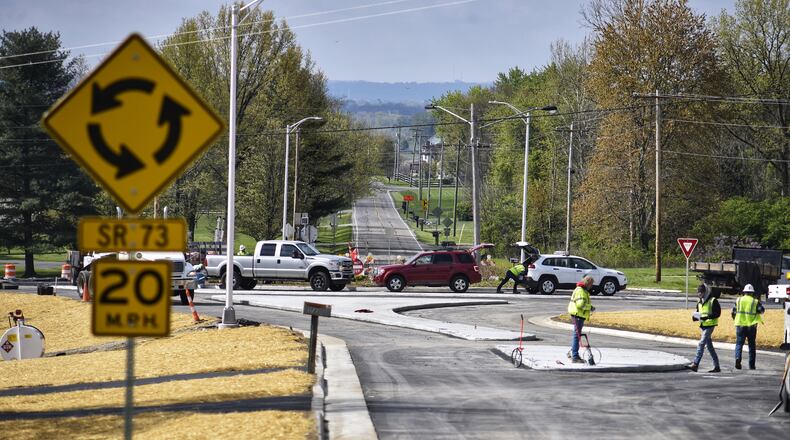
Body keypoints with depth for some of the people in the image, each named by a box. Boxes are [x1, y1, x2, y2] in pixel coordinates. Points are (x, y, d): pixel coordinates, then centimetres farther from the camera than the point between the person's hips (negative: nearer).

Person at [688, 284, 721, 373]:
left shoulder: (713, 301, -9)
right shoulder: (699, 302, 14)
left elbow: (717, 313, -14)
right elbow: (698, 313, 21)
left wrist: (706, 317, -25)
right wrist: (695, 317, -2)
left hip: (710, 325, -8)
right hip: (702, 325, 8)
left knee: (701, 344, -15)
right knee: (709, 346, 10)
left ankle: (695, 364, -19)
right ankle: (716, 366, 17)